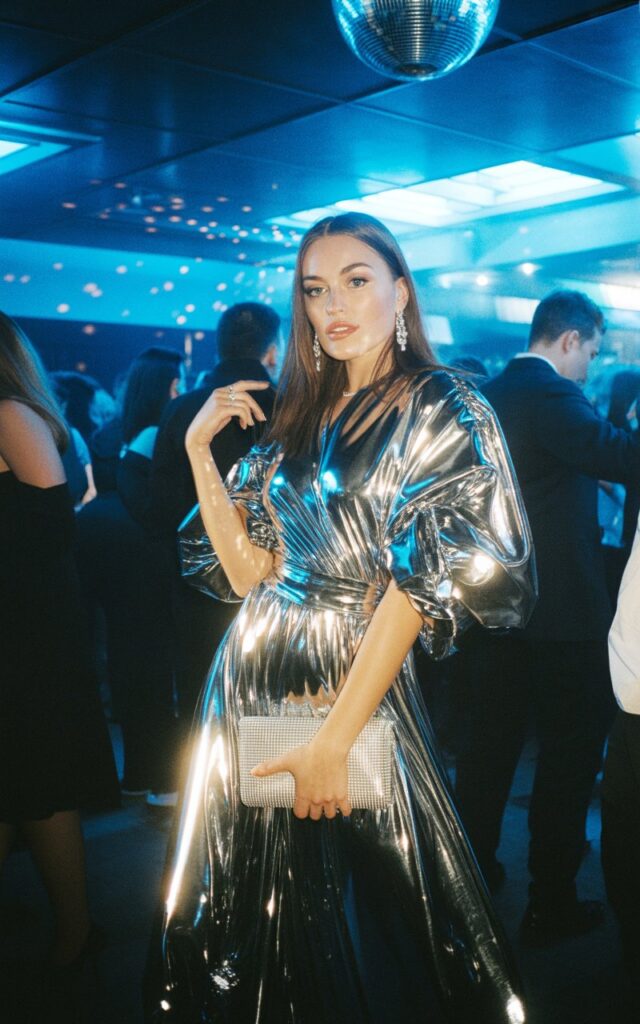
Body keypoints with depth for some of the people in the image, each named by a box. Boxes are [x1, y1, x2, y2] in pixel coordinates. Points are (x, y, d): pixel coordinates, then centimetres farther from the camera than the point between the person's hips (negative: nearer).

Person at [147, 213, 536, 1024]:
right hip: (253, 679, 6)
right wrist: (199, 449, -4)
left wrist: (334, 738, -18)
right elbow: (247, 570, 3)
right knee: (250, 908, 19)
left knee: (356, 920, 11)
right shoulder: (298, 416, 10)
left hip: (353, 684, -5)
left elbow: (422, 584, -14)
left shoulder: (440, 411, -6)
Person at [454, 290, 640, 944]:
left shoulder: (488, 394, 10)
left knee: (490, 739, 17)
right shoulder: (552, 395, -17)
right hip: (561, 608, -8)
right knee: (570, 751, 5)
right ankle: (550, 904, 15)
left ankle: (471, 866, 30)